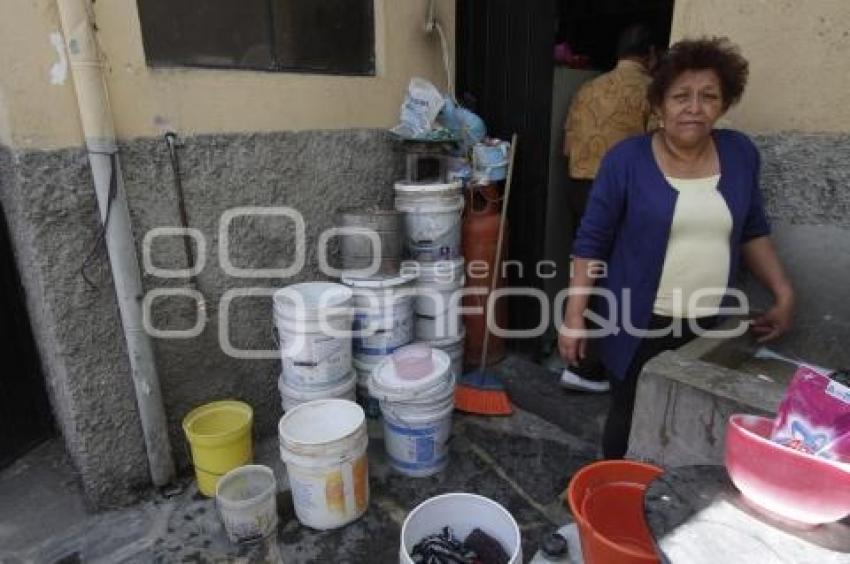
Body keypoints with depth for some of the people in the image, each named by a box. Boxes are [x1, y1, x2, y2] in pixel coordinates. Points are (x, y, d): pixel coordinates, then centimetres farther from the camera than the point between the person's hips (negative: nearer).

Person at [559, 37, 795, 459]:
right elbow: (591, 242, -10)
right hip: (640, 325, -3)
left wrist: (784, 294, 5)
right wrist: (574, 314, -12)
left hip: (708, 324, 4)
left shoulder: (740, 154, 1)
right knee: (630, 419, 10)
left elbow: (752, 231, 13)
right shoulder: (627, 159, -12)